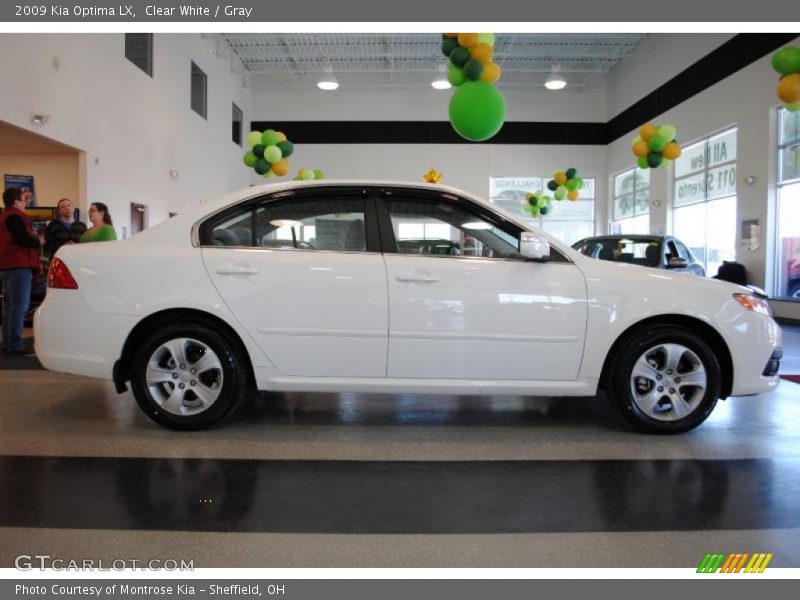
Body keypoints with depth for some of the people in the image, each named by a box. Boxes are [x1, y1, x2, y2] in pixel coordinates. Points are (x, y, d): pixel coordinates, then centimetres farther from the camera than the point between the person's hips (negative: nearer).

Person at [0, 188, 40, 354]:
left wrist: (32, 238, 14)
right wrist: (38, 242, -4)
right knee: (19, 306, -11)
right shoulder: (14, 216, -11)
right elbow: (23, 239, -21)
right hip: (19, 265, -11)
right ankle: (14, 345, -13)